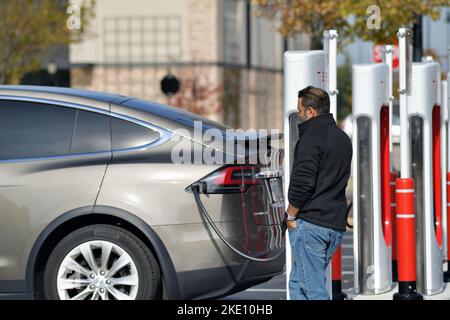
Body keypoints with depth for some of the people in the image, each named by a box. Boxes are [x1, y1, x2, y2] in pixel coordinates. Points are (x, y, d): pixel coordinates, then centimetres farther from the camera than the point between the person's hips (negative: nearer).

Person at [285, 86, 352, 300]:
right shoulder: (343, 139, 17)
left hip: (310, 224, -9)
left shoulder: (311, 138, -12)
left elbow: (302, 184, -18)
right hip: (336, 225, 9)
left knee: (314, 290, -6)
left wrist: (290, 216, -6)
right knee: (298, 282, 16)